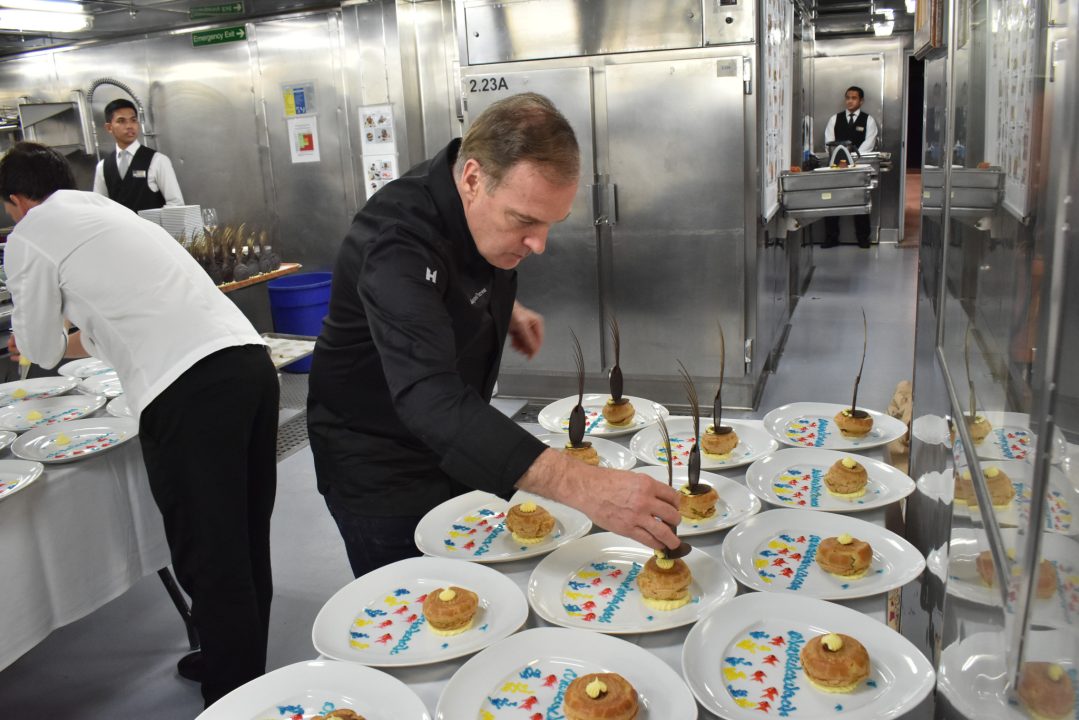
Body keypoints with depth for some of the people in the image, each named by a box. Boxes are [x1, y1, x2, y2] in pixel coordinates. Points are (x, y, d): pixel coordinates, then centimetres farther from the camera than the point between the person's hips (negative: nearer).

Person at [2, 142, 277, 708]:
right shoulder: (111, 212, 29)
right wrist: (68, 341, 57)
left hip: (186, 391, -8)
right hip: (251, 360, 8)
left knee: (210, 560, 2)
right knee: (245, 543, 20)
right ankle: (244, 666, 37)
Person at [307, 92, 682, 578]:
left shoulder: (488, 205, -10)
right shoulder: (396, 245, -35)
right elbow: (431, 401, -49)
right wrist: (582, 487, -58)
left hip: (458, 442, 7)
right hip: (380, 471, -7)